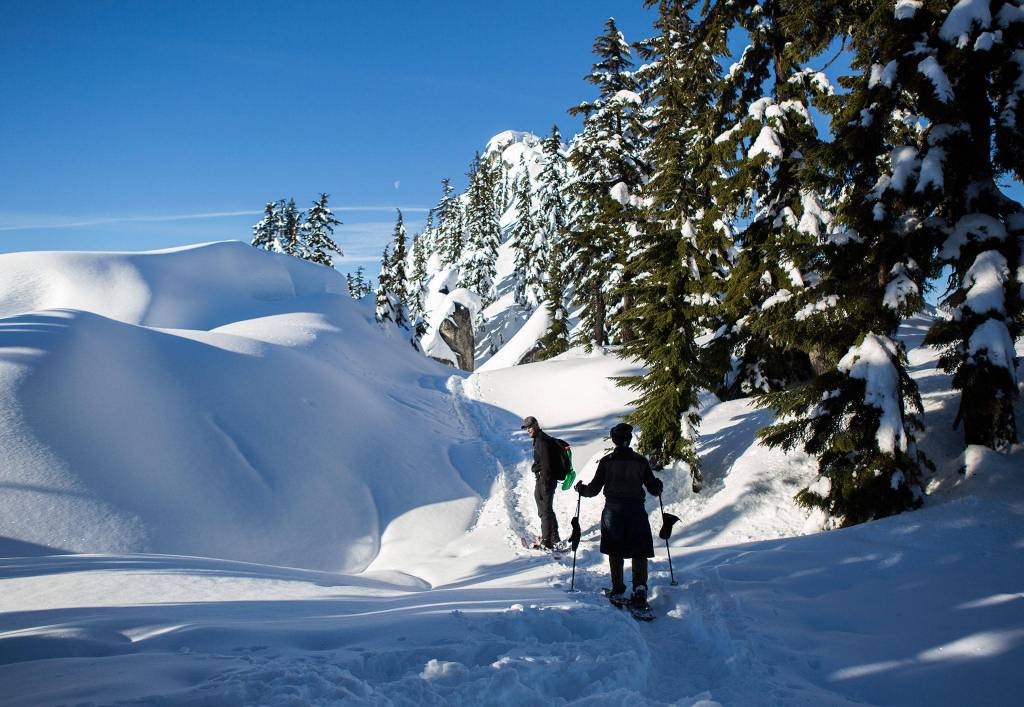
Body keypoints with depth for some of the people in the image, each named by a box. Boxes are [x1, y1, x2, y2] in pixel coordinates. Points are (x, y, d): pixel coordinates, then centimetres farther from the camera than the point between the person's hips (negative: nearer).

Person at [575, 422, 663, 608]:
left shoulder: (606, 462, -2)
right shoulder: (641, 461, 0)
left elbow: (594, 489, 0)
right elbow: (654, 489, 5)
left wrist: (581, 489, 21)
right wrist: (658, 484, 29)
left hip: (613, 511, 0)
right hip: (636, 511, 0)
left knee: (616, 553, 11)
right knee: (639, 553, 6)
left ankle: (618, 591, 9)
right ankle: (640, 588, -12)